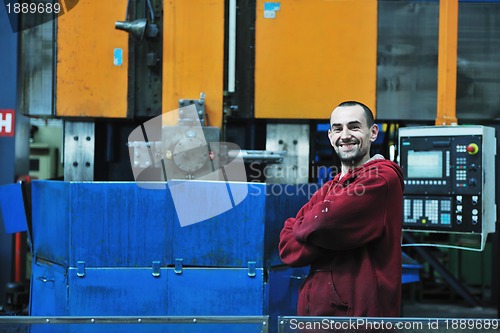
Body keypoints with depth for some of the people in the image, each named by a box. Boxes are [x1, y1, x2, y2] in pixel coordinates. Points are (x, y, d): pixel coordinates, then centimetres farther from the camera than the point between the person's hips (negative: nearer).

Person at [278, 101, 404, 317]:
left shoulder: (382, 177, -10)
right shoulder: (325, 192, 12)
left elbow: (328, 221, -22)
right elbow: (287, 249, 0)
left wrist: (303, 228, -1)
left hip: (361, 310, -7)